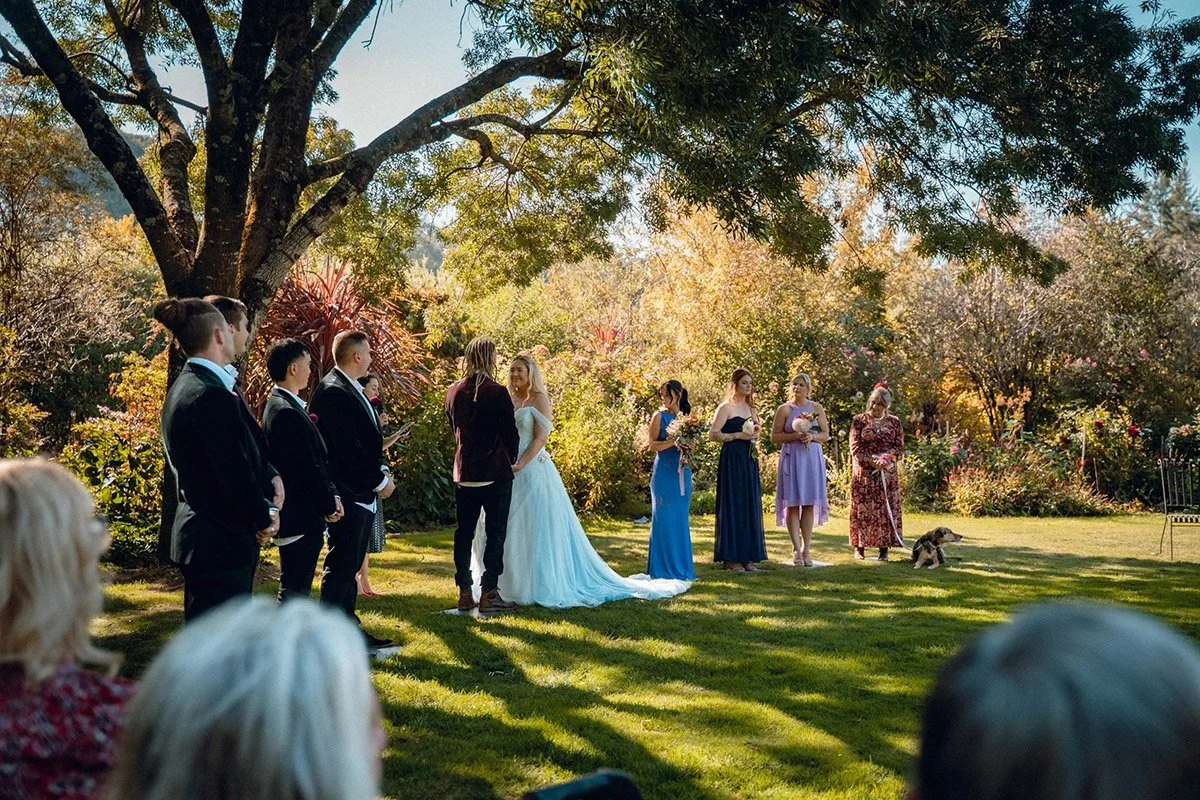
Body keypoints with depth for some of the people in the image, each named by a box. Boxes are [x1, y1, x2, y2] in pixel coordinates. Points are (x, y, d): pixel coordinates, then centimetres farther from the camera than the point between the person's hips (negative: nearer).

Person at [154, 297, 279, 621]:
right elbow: (236, 473, -20)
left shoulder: (184, 387, 11)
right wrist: (264, 519, -4)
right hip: (219, 543, -10)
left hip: (199, 532, 10)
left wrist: (265, 506, 4)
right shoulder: (212, 396, -21)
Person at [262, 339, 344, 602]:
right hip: (300, 517, -11)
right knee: (294, 589, -4)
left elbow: (316, 460, 15)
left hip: (299, 515, 11)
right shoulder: (287, 412, -20)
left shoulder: (281, 405, 13)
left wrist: (331, 495, 8)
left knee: (296, 587, 18)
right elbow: (307, 470, -21)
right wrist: (329, 503, -10)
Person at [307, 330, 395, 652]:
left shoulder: (350, 389, 15)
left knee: (349, 565, 16)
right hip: (348, 493, -10)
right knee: (340, 567, -3)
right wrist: (379, 481, -14)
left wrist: (381, 469, 3)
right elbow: (347, 447, -21)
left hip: (363, 494, 10)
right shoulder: (333, 391, -16)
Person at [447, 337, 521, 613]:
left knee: (464, 533, 10)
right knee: (495, 533, 1)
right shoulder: (497, 393, -13)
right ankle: (489, 593, 1)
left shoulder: (453, 392, 5)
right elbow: (510, 433, -7)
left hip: (464, 473, 5)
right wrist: (511, 462, 11)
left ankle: (464, 594, 13)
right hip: (496, 472, -5)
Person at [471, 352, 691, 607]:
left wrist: (520, 464, -23)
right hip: (507, 470, 7)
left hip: (532, 470, -7)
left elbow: (541, 437, -13)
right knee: (509, 530, 8)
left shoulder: (539, 400, -5)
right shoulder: (508, 401, 14)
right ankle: (512, 583, 17)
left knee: (537, 528, -3)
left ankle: (543, 585, 5)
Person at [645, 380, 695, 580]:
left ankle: (681, 567, 15)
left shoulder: (686, 417, 12)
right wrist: (674, 441, -20)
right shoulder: (660, 416, -1)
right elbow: (653, 445, -7)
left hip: (683, 472, 5)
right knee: (664, 518, -2)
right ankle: (664, 569, 4)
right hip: (664, 473, -5)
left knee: (681, 519, 8)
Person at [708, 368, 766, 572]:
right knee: (732, 506, -6)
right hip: (732, 461, -7)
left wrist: (755, 435, 5)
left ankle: (746, 557, 12)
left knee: (750, 507, 7)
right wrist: (738, 435, -16)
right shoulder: (726, 408, -5)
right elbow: (713, 434, -12)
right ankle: (730, 558, -2)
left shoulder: (751, 408, 17)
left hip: (749, 461, 8)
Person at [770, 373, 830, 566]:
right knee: (793, 503, -5)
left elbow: (826, 435, 10)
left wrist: (812, 436, -10)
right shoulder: (784, 409, 4)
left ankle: (806, 549, 6)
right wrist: (795, 436, -12)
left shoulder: (817, 408, 9)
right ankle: (796, 549, -2)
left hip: (812, 458, 2)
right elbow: (774, 436, 1)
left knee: (809, 504, 1)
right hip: (791, 458, -2)